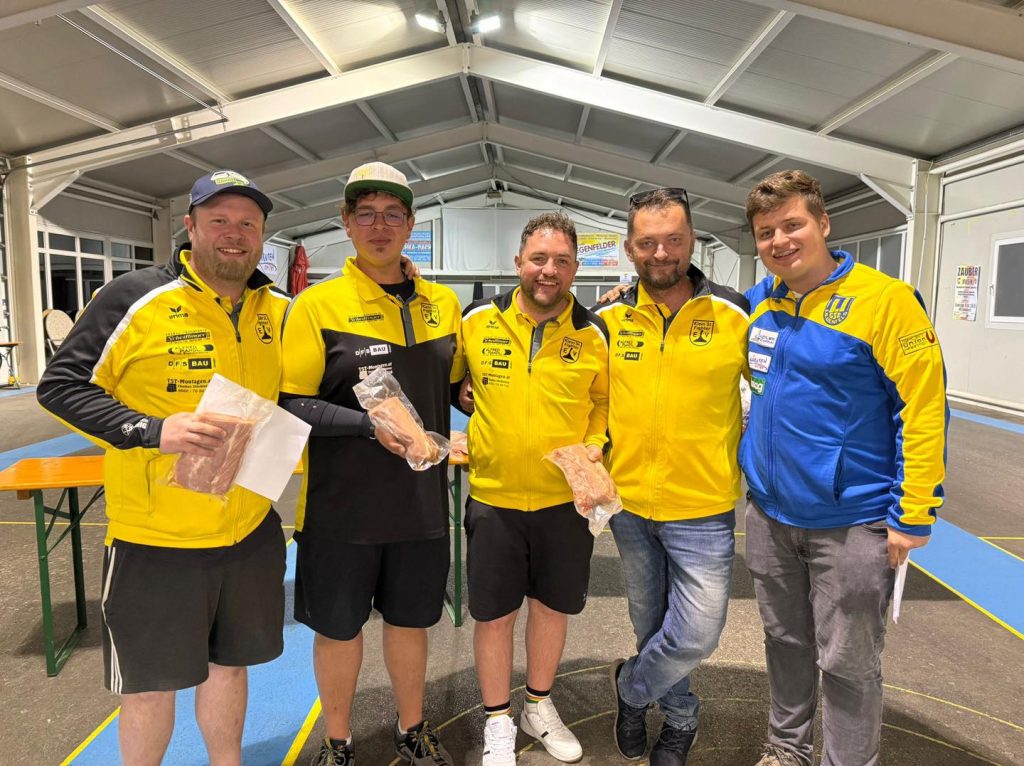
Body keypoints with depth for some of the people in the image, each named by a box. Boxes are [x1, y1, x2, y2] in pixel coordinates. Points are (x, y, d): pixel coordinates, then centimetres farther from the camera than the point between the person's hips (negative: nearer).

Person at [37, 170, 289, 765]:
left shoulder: (279, 310, 3)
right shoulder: (136, 298, -12)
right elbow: (59, 385, -10)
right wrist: (151, 431, -22)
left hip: (251, 531, 4)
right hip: (155, 537, -4)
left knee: (229, 664, 22)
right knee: (150, 685, 14)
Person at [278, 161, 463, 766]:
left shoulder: (443, 302, 4)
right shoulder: (317, 304, -8)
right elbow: (292, 405, -12)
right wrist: (369, 424, -23)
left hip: (422, 500, 3)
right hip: (343, 505, -3)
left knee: (412, 620, 19)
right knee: (339, 626, 14)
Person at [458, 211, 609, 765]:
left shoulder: (594, 334, -4)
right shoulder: (477, 321, -5)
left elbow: (603, 401, 8)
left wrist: (594, 443, -9)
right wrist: (468, 402, -3)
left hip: (564, 498, 1)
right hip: (493, 496, -1)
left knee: (552, 604, 17)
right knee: (493, 613, 11)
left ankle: (539, 707, 42)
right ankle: (498, 721, 34)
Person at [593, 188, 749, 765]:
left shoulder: (735, 315, -9)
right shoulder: (610, 320, -2)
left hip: (703, 510, -2)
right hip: (629, 505, 3)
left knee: (697, 635, -1)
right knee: (651, 626, 18)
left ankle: (632, 686, 31)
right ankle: (681, 719, 45)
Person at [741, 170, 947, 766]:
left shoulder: (885, 300, -14)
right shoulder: (759, 303, 4)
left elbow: (923, 410, -14)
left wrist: (912, 514, -14)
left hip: (850, 523, -5)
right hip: (770, 515, 6)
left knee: (847, 663, 8)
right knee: (786, 643, 21)